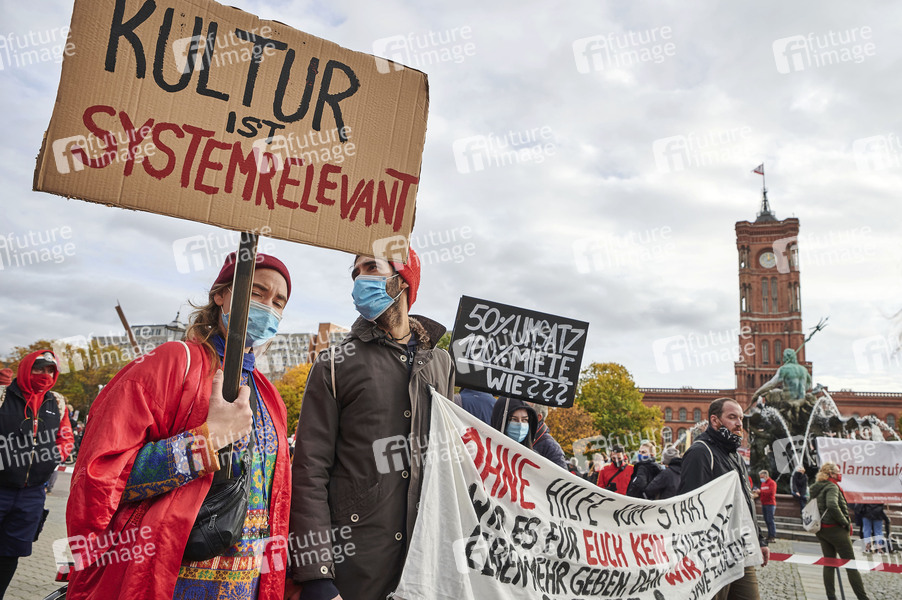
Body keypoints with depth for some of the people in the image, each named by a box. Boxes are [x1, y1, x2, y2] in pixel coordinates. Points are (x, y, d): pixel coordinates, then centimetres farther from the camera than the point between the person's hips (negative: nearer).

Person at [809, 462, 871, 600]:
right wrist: (845, 522, -20)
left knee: (829, 564, 12)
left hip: (821, 530, 8)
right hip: (835, 529, -8)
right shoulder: (832, 487, -15)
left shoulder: (815, 488, 11)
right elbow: (832, 505, -32)